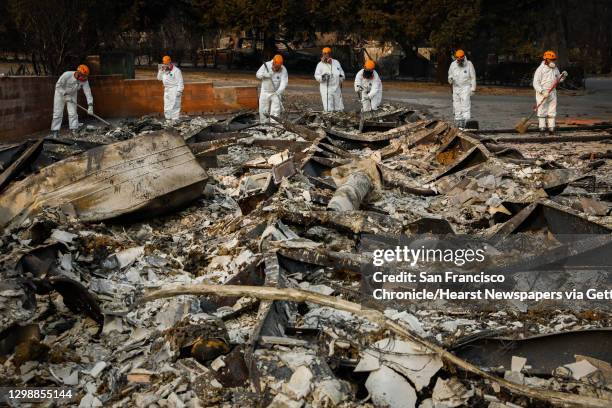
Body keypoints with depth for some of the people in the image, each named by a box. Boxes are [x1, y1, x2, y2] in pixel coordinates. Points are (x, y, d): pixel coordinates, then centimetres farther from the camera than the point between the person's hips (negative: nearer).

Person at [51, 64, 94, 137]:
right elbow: (58, 85, -23)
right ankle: (54, 132, 2)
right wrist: (65, 95, -30)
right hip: (60, 93, -3)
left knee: (73, 113, -4)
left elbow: (88, 92, -25)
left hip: (72, 95, 3)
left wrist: (90, 105, -33)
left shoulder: (84, 80, -23)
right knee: (58, 113, -4)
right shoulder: (67, 75, -33)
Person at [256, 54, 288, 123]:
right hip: (265, 92, 2)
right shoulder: (266, 65, -10)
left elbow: (284, 82, -23)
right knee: (263, 111, 7)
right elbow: (258, 74, -3)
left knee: (276, 112, -8)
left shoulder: (283, 70, -15)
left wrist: (279, 91, -40)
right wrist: (264, 75, -24)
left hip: (276, 93, -2)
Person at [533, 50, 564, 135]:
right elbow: (535, 83, -14)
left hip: (552, 93, 6)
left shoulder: (555, 69, 10)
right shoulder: (540, 69, -10)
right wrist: (543, 92, -24)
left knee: (552, 111, 5)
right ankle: (542, 129, -1)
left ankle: (551, 129, 9)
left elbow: (559, 79, 20)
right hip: (542, 93, -6)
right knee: (542, 111, -4)